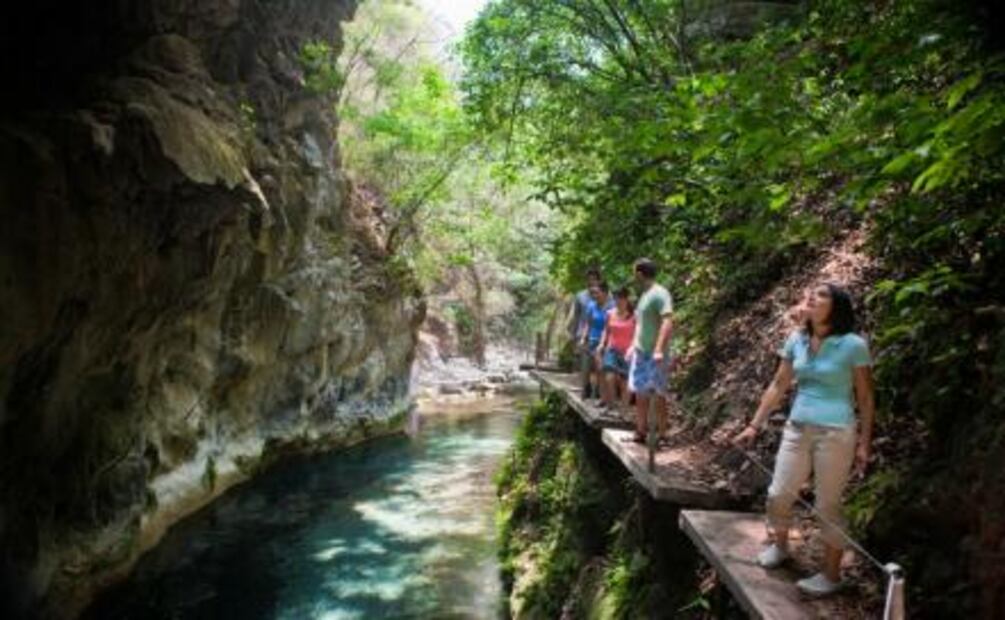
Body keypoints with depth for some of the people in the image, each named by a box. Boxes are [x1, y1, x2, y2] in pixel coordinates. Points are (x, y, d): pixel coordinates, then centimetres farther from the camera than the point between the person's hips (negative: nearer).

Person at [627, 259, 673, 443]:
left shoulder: (660, 294, -14)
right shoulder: (644, 295, 15)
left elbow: (667, 322, -25)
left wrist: (659, 349, -32)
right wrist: (633, 346, 26)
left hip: (655, 355, -9)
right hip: (640, 353, 9)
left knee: (658, 395, -2)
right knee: (640, 394, 13)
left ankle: (661, 435, 6)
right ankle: (641, 432, 23)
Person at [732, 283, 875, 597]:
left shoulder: (853, 345, -10)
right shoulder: (796, 340, 4)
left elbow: (865, 398, -4)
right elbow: (778, 386, 10)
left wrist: (864, 443, -6)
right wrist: (754, 425, 9)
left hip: (835, 433, -5)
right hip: (797, 428, 5)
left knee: (827, 505, 4)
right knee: (778, 494, 10)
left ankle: (831, 574, 21)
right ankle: (779, 546, 37)